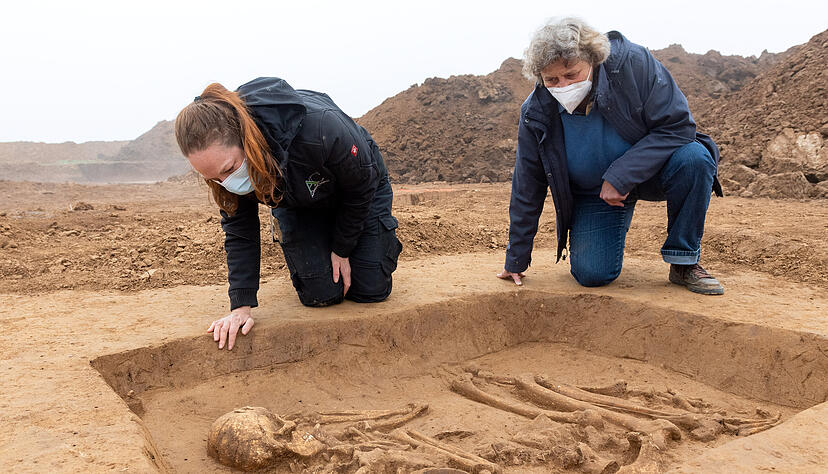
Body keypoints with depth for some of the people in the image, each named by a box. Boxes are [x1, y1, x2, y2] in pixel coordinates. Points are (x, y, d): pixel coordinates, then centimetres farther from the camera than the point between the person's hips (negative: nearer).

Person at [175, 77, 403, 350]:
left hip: (360, 192, -2)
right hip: (299, 205, 3)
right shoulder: (223, 159, -29)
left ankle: (385, 241, 28)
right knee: (321, 295, -9)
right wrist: (241, 306, -24)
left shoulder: (320, 130, -45)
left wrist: (342, 250, -13)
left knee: (370, 291, -4)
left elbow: (361, 185, -23)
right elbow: (239, 230, -17)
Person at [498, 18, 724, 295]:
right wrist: (516, 259, -3)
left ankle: (684, 263, -13)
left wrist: (621, 176, -32)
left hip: (647, 170, 0)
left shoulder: (634, 63, -25)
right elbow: (527, 188, -8)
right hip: (591, 193, 1)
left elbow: (678, 125, -23)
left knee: (694, 158, -33)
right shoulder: (536, 113, -18)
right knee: (592, 274, -17)